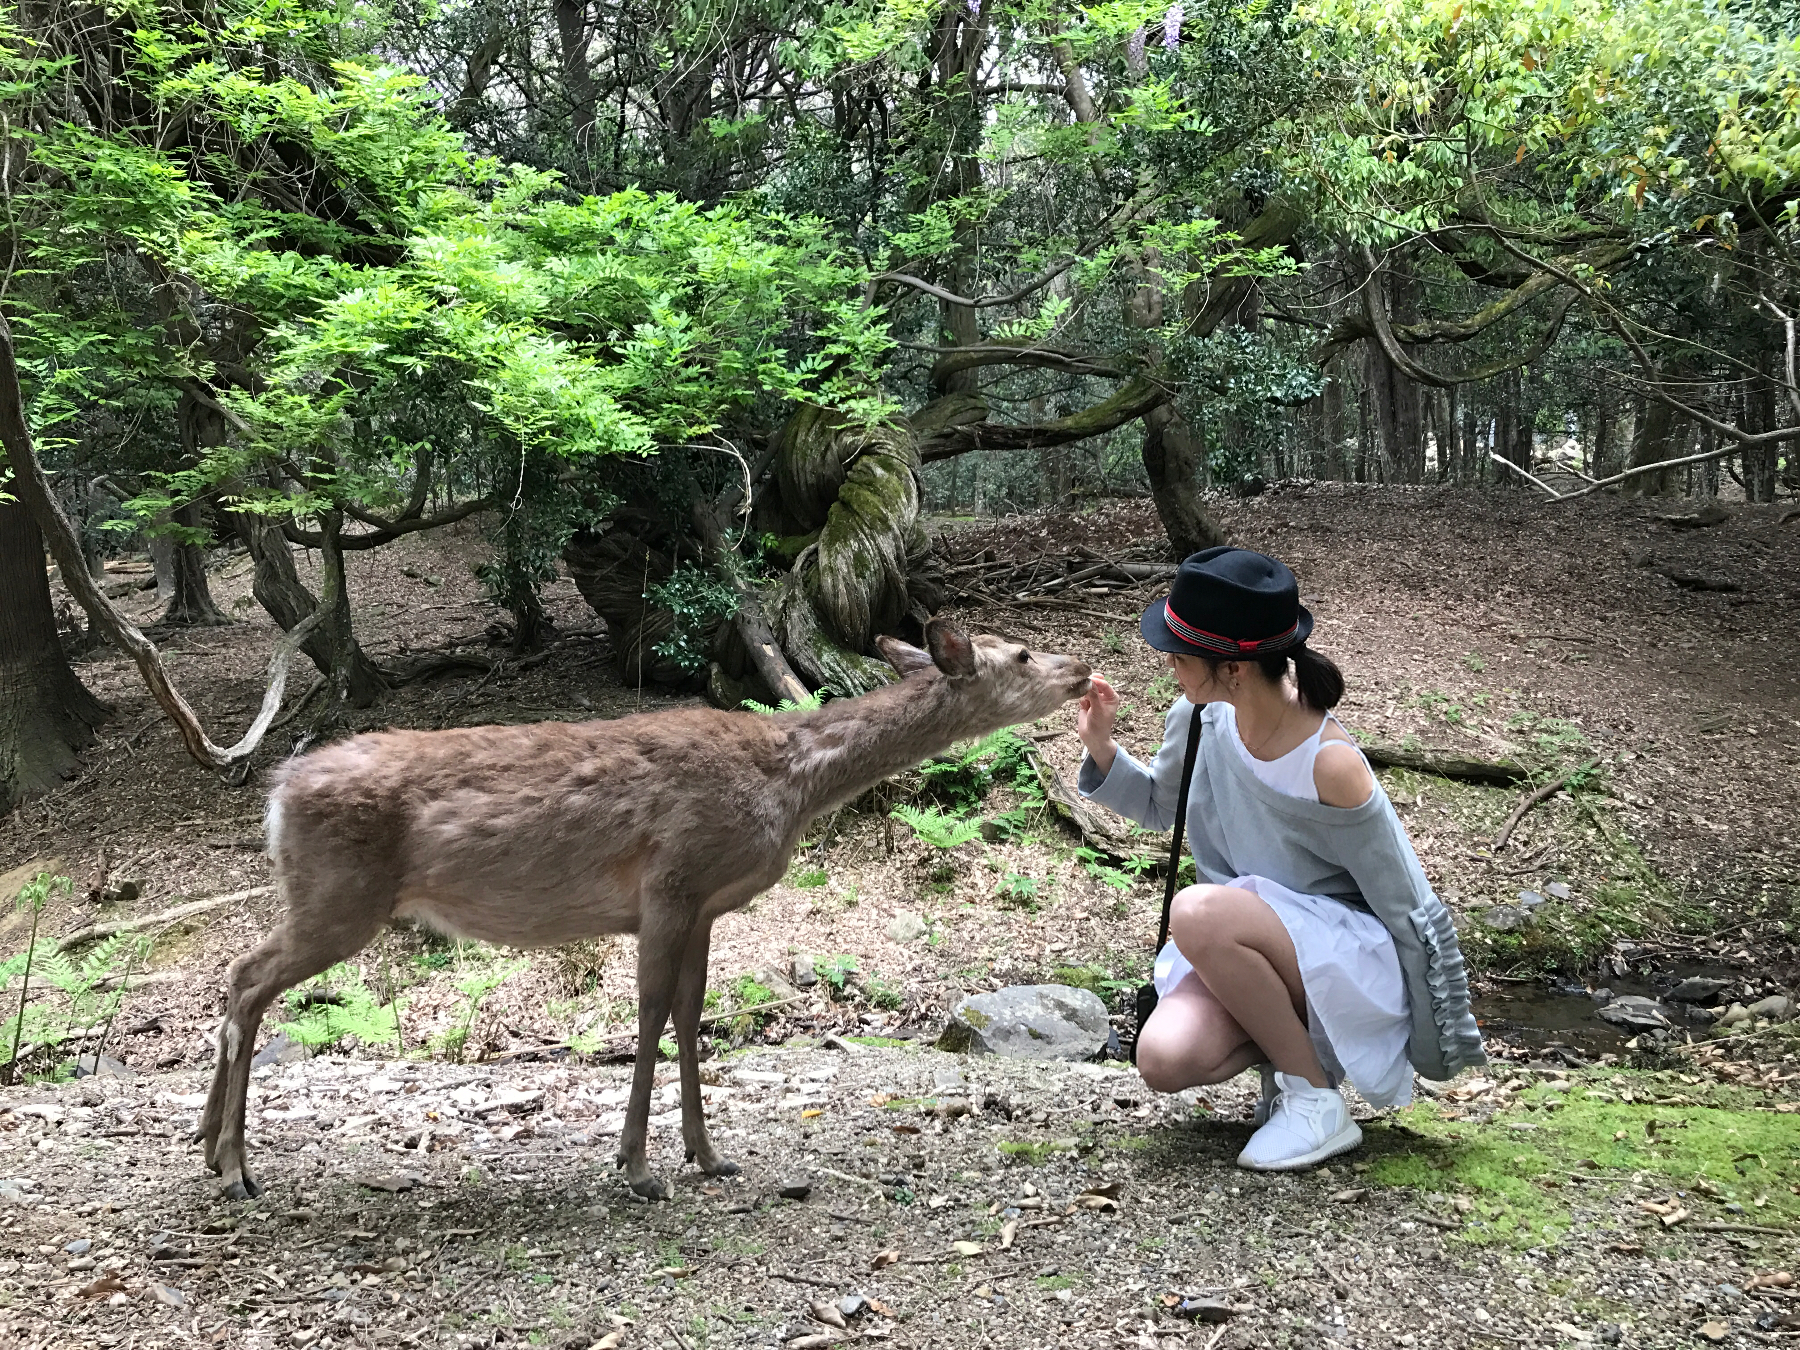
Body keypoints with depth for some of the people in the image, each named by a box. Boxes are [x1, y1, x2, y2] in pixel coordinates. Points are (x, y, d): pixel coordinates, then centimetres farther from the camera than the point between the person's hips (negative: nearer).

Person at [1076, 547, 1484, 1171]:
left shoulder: (1330, 767, -28)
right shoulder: (1201, 717, -9)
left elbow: (1412, 910, -17)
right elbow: (1159, 807, 13)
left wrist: (1439, 1044, -8)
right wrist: (1102, 747, -7)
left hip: (1349, 954, -6)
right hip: (1248, 945, 6)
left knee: (1200, 911, -35)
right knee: (1164, 1060, -23)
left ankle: (1316, 1102, -14)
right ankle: (1294, 1038, 9)